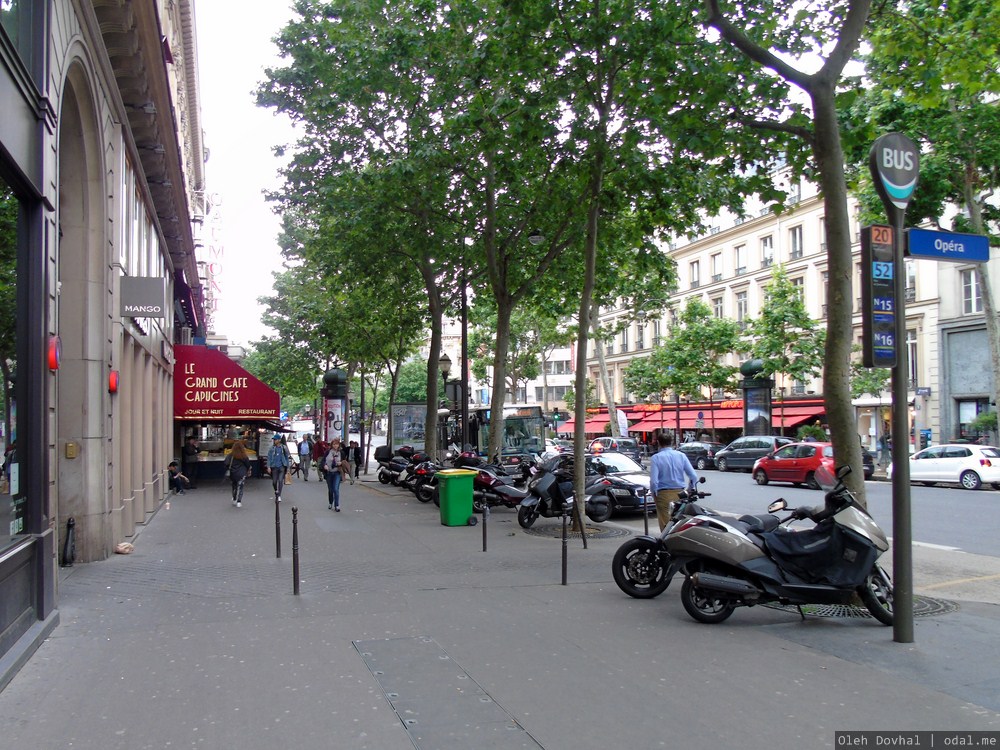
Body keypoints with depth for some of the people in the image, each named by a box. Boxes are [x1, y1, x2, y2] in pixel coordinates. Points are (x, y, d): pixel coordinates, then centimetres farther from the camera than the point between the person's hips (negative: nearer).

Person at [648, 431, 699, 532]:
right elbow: (694, 476, -1)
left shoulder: (656, 458, -8)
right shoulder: (681, 455, 2)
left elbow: (653, 481, -16)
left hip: (664, 494, -4)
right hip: (680, 494, 4)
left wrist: (654, 493, 1)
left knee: (665, 524, 1)